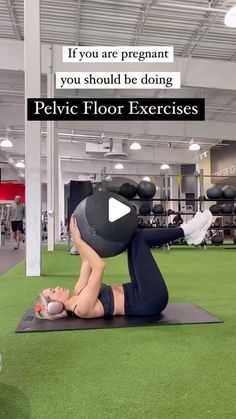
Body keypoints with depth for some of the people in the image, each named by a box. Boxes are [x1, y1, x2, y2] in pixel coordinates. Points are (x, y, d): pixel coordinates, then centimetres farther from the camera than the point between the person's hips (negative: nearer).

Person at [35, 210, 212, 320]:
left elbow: (88, 262, 10)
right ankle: (186, 231, -1)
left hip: (139, 295, 9)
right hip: (150, 301, -9)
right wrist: (78, 239, -23)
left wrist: (80, 239, 4)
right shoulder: (81, 307, -22)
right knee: (138, 238, -14)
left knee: (136, 238, 5)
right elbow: (99, 266, -29)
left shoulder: (77, 296, 6)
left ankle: (187, 233, 5)